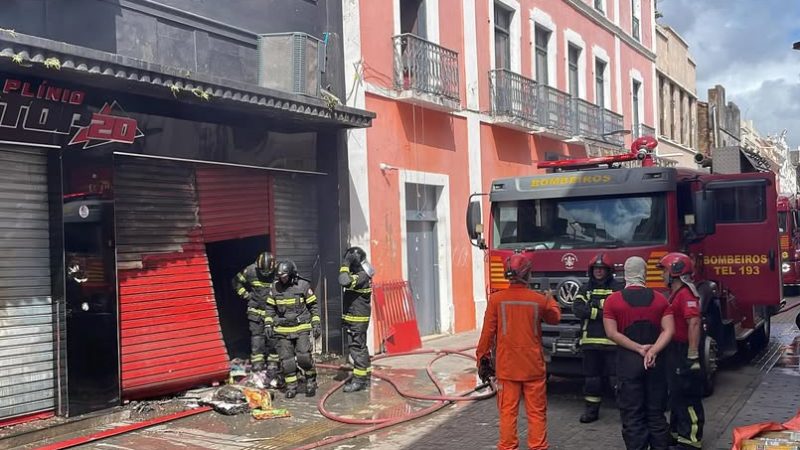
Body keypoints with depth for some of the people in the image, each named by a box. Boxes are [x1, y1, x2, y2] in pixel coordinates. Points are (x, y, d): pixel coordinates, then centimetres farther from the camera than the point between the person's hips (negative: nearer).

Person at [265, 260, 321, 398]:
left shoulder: (303, 286, -6)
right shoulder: (275, 287, 3)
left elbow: (313, 306, 1)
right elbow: (270, 308, 14)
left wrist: (316, 324, -3)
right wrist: (268, 324, 7)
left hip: (301, 328, -3)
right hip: (283, 330, 3)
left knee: (304, 356, -11)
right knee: (286, 359, 2)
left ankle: (311, 380, 12)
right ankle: (291, 387, 14)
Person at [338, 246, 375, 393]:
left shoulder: (362, 276, -18)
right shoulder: (357, 275, 15)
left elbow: (345, 282, -38)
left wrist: (345, 264, -24)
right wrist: (345, 318, 27)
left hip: (358, 319, -10)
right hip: (353, 319, 10)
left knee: (357, 348, -7)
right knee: (361, 347, 16)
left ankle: (359, 380, -4)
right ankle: (365, 377, 25)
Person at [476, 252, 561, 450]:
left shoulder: (496, 299, -7)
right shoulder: (540, 300, -3)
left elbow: (488, 332, -3)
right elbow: (554, 318, 18)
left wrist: (482, 358, 7)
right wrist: (551, 299, 37)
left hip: (507, 366, 0)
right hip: (533, 366, 0)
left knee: (508, 411, 6)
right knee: (536, 412, 8)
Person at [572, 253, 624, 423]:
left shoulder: (619, 287, 2)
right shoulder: (586, 288, 13)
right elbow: (577, 309, -2)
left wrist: (595, 304, -14)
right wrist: (601, 313, -12)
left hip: (613, 341, -4)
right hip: (591, 341, 4)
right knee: (591, 377, 10)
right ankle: (591, 409, 19)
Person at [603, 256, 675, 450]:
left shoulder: (613, 300, -4)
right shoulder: (660, 299, 2)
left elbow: (612, 333, -11)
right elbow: (669, 330, -8)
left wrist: (639, 348, -11)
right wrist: (653, 352, -15)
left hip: (628, 362, -2)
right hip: (655, 362, 2)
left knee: (633, 416, 2)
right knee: (656, 414, 12)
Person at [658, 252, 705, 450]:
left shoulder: (686, 294, -19)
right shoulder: (675, 294, 15)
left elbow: (694, 324, -28)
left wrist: (693, 356, -30)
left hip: (684, 353, -10)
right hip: (675, 352, 10)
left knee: (687, 396, -4)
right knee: (676, 394, 18)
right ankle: (677, 432, 29)